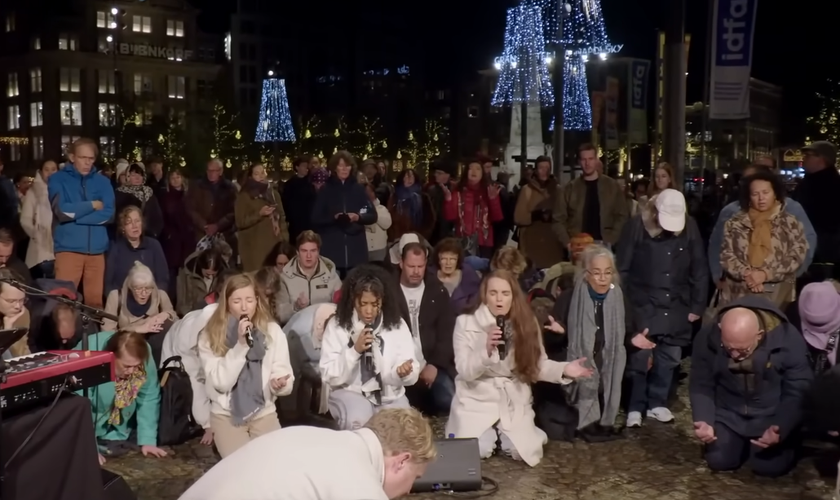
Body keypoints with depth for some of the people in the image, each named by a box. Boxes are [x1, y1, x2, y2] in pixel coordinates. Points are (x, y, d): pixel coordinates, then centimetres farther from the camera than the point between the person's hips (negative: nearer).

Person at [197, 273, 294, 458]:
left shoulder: (273, 330, -2)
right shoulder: (210, 336, -7)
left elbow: (284, 373, -3)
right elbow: (220, 382, -15)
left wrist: (280, 384, -27)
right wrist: (240, 344, -24)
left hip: (264, 411, 2)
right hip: (225, 413, -2)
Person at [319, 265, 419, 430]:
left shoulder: (397, 325, -1)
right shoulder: (337, 325, -6)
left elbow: (412, 374, -5)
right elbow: (329, 377, -11)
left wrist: (403, 372, -29)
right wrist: (354, 350, -24)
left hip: (390, 395, 2)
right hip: (350, 392, -1)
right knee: (358, 421, -31)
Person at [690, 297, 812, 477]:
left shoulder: (789, 340, -25)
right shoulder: (707, 339, -20)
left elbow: (797, 393, -16)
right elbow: (701, 386, -9)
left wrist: (781, 429, -31)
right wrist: (704, 421, -26)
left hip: (771, 417, -1)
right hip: (728, 415, 2)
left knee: (770, 466, -13)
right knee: (718, 461, -10)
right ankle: (742, 443, 25)